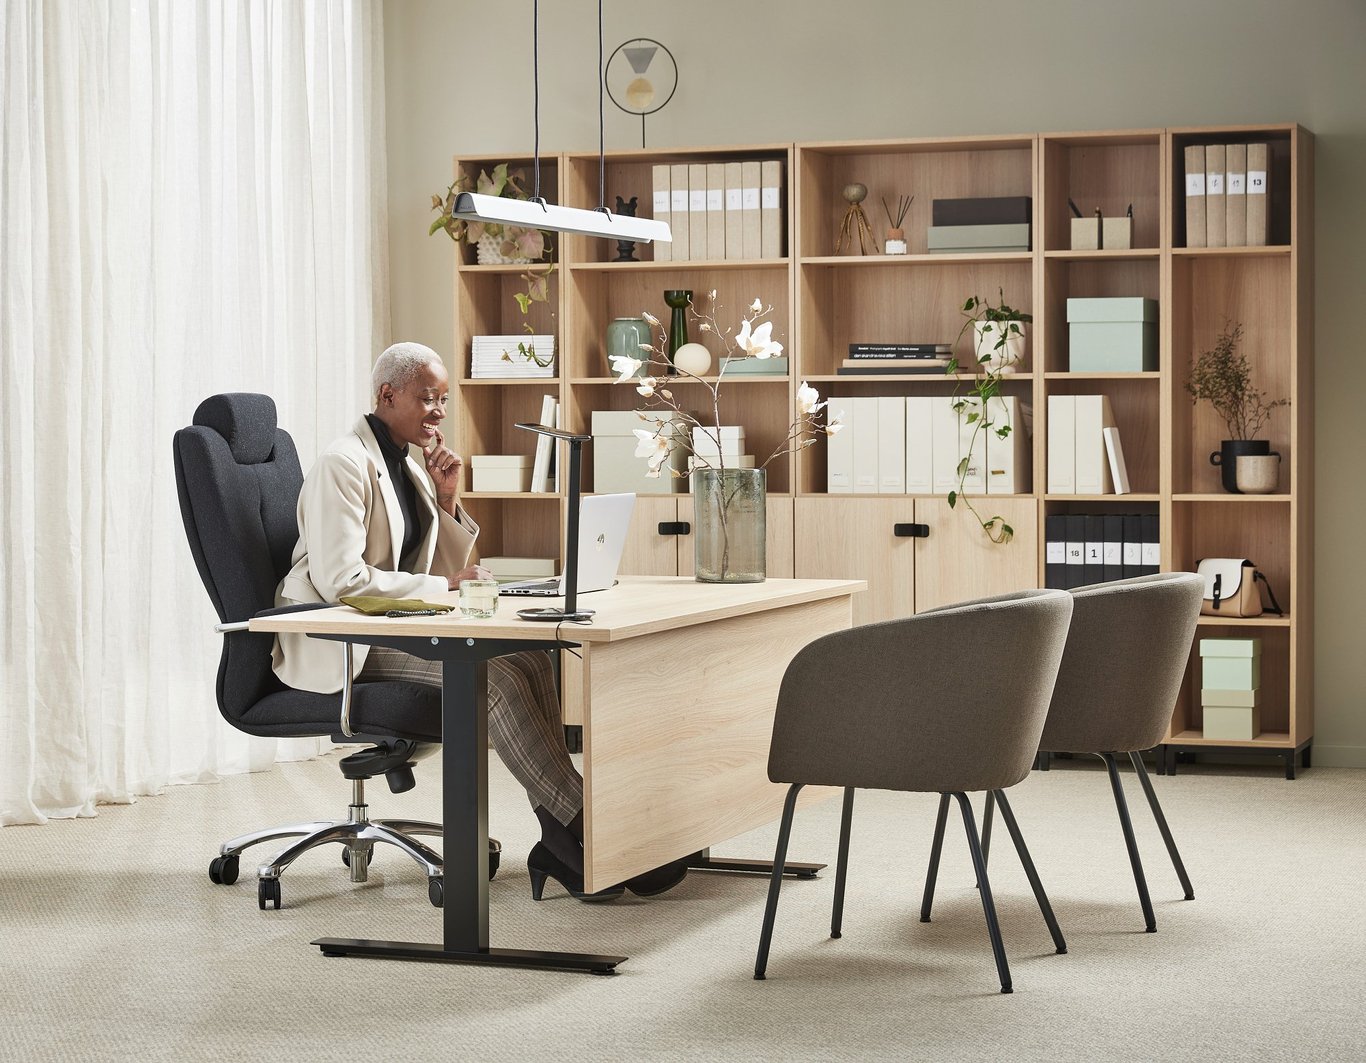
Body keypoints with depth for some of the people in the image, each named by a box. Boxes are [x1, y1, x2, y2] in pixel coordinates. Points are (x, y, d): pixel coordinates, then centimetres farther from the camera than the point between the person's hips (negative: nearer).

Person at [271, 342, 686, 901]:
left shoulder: (408, 467, 15)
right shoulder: (344, 464, -12)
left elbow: (451, 568, 18)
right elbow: (339, 580, -23)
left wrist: (446, 501, 2)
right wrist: (445, 585, -19)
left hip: (394, 626, 8)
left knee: (529, 657, -17)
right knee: (492, 672, -27)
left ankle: (561, 845, -23)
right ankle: (584, 825, -23)